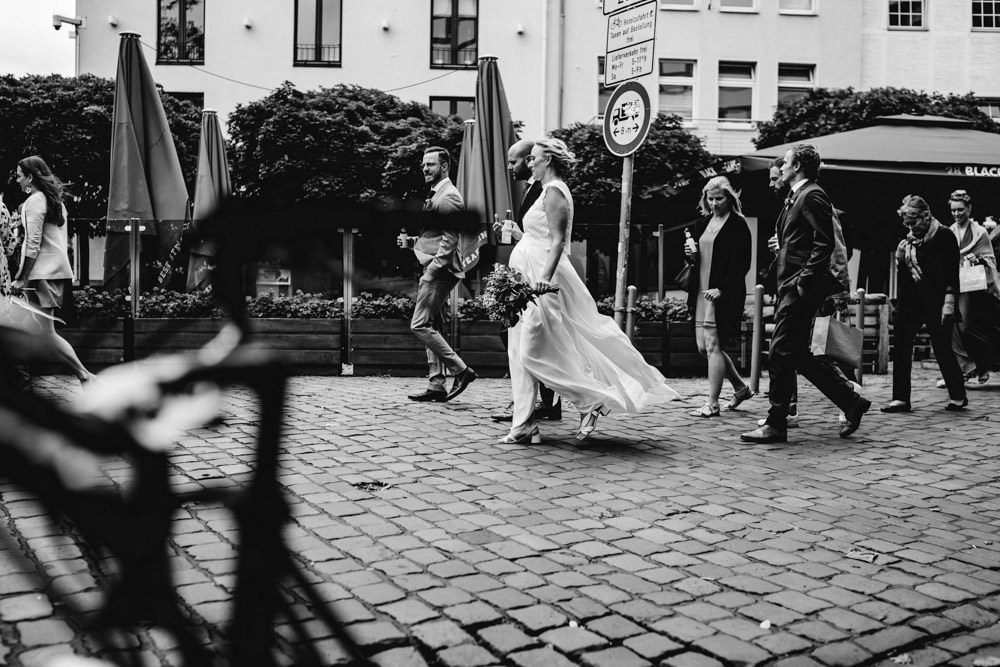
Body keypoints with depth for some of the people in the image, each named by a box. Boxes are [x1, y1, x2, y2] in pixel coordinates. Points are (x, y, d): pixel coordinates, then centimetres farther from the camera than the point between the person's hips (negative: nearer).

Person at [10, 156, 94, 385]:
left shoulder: (34, 202, -9)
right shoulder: (56, 201, 17)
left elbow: (33, 245, -15)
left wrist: (21, 279, -12)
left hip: (43, 273, -9)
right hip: (60, 269, 9)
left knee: (46, 332, -9)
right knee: (41, 330, 13)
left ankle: (85, 377, -13)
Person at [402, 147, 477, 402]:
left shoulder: (448, 196, -12)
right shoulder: (434, 195, 19)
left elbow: (450, 239, -20)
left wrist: (432, 269, -22)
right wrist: (411, 241, 10)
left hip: (440, 271, -10)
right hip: (432, 272, 10)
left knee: (420, 326, -11)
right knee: (431, 327, 10)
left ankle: (461, 370, -5)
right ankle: (436, 386, 14)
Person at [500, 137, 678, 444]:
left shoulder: (553, 191, -11)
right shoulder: (551, 190, 19)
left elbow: (557, 241, -20)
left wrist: (545, 278, -29)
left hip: (542, 281, -10)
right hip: (530, 280, 10)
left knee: (532, 355, -10)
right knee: (521, 354, 8)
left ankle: (591, 402, 0)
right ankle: (524, 426, 10)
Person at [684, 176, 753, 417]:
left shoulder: (737, 224, -7)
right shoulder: (705, 222, 16)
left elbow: (742, 264, -12)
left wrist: (721, 289, -20)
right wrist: (692, 255, 2)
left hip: (724, 295, -8)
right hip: (702, 292, 8)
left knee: (712, 345, -8)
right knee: (703, 347, 10)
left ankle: (712, 404, 0)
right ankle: (741, 388, 28)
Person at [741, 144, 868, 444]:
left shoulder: (812, 196, -10)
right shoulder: (798, 197, 20)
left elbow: (825, 244, -18)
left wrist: (804, 281, -21)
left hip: (801, 289, -10)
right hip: (792, 287, 10)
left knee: (780, 352, -8)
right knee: (798, 354, 11)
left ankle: (776, 425, -1)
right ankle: (852, 402, 18)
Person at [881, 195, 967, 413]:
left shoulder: (944, 235, -5)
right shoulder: (907, 241, 13)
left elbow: (952, 270, -9)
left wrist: (949, 301, -15)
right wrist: (900, 255, 0)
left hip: (935, 302, -6)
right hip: (909, 301, 6)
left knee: (942, 349, 1)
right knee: (900, 347, 0)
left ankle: (958, 397, 17)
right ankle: (901, 398, 5)